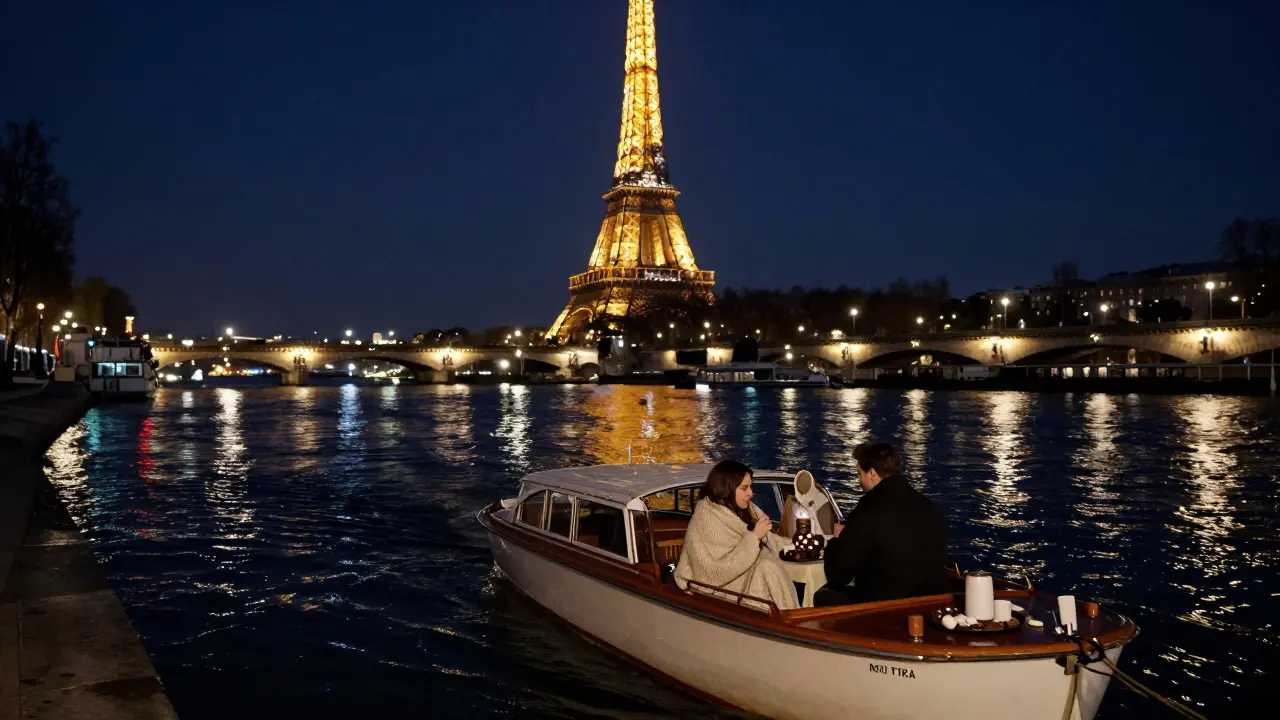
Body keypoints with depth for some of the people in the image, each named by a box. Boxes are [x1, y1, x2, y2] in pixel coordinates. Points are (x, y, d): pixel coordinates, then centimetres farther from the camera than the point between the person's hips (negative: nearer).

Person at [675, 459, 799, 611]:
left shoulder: (745, 510, 5)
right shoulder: (706, 519, -17)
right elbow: (722, 570, -23)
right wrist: (754, 536, -22)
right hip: (721, 588, -7)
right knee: (768, 567, -26)